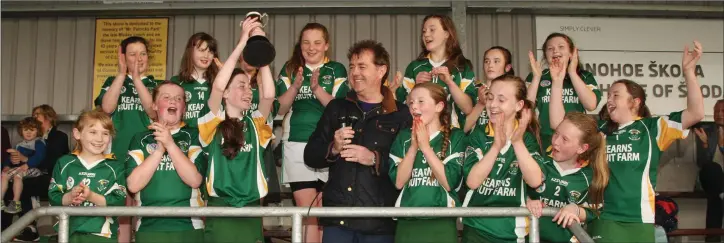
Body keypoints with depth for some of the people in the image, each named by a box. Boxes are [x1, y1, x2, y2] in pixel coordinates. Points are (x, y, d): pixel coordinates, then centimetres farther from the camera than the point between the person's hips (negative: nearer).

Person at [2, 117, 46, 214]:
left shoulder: (39, 142, -2)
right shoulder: (19, 145, 20)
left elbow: (39, 158, -17)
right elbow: (9, 157, 17)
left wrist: (27, 163, -28)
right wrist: (6, 165, -3)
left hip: (34, 169, -7)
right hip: (19, 168, 7)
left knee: (18, 174, -31)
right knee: (4, 174, -11)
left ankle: (16, 203, -26)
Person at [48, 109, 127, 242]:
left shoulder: (115, 167, 0)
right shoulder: (64, 163, 6)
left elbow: (119, 203, -10)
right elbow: (53, 198, 0)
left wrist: (92, 197, -21)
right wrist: (69, 197, -19)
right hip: (69, 232, 1)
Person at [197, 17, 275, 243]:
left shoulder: (254, 124, 7)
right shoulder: (214, 125, -1)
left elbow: (269, 95, -10)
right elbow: (217, 86, -16)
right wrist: (242, 42, -16)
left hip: (251, 210, 3)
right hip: (220, 209, -3)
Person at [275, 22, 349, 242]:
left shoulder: (336, 70, 5)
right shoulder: (290, 69, 9)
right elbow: (279, 109, 2)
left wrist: (317, 88, -20)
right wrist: (295, 86, -14)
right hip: (297, 145, 1)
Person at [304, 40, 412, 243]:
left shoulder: (401, 114, 1)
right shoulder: (337, 108, 12)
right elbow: (310, 156, 10)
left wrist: (375, 159, -19)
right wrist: (333, 149, -9)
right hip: (337, 219, 3)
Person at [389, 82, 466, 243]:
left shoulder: (456, 137, -1)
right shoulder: (403, 137, 6)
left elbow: (450, 182, -11)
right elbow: (398, 182, -3)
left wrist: (425, 146, -12)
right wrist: (413, 146, -11)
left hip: (442, 224, -2)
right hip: (407, 223, 2)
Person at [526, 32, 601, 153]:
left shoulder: (584, 76, 8)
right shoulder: (535, 77, 7)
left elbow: (591, 105, -10)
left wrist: (572, 73, -8)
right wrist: (537, 77, -10)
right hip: (544, 142, 0)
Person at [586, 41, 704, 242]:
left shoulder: (651, 127, 4)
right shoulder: (598, 130, 11)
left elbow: (696, 113, -4)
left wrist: (688, 71, -11)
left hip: (640, 221, -1)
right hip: (603, 220, 1)